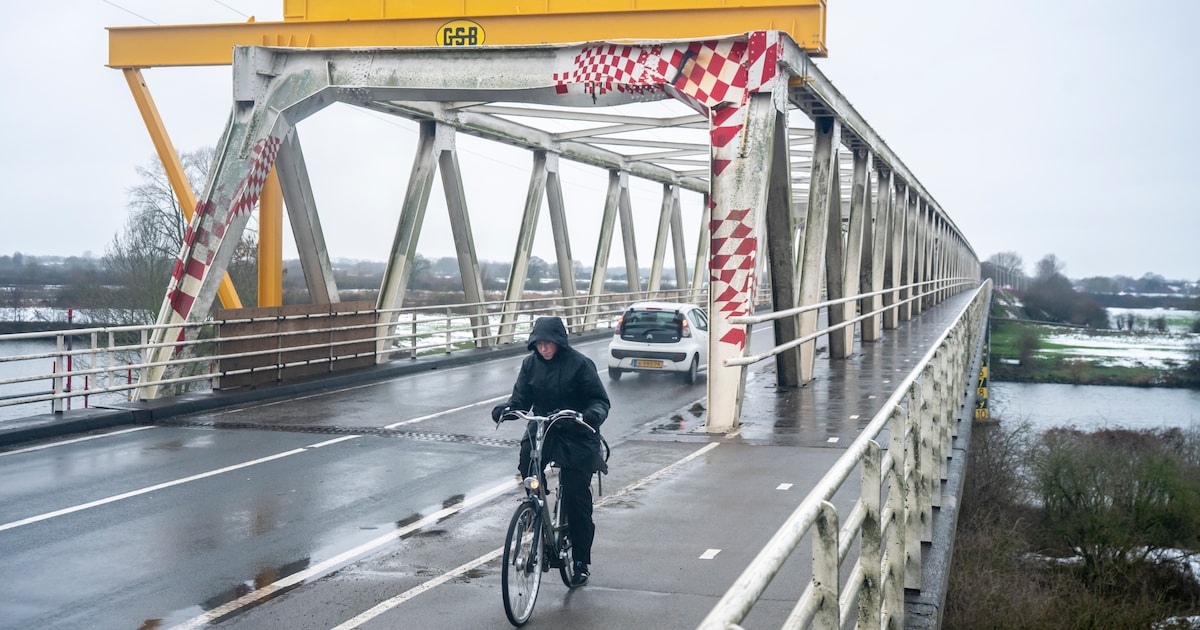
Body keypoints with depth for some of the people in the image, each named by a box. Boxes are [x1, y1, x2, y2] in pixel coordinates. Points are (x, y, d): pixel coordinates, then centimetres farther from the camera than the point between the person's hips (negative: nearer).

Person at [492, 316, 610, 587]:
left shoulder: (579, 364, -10)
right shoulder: (531, 363, 3)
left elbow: (599, 399, -9)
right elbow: (521, 397, 3)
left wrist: (594, 413, -32)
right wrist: (506, 409, -19)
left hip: (576, 436, -4)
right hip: (541, 430, 4)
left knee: (576, 499, -4)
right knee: (527, 459, -25)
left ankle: (581, 562, 10)